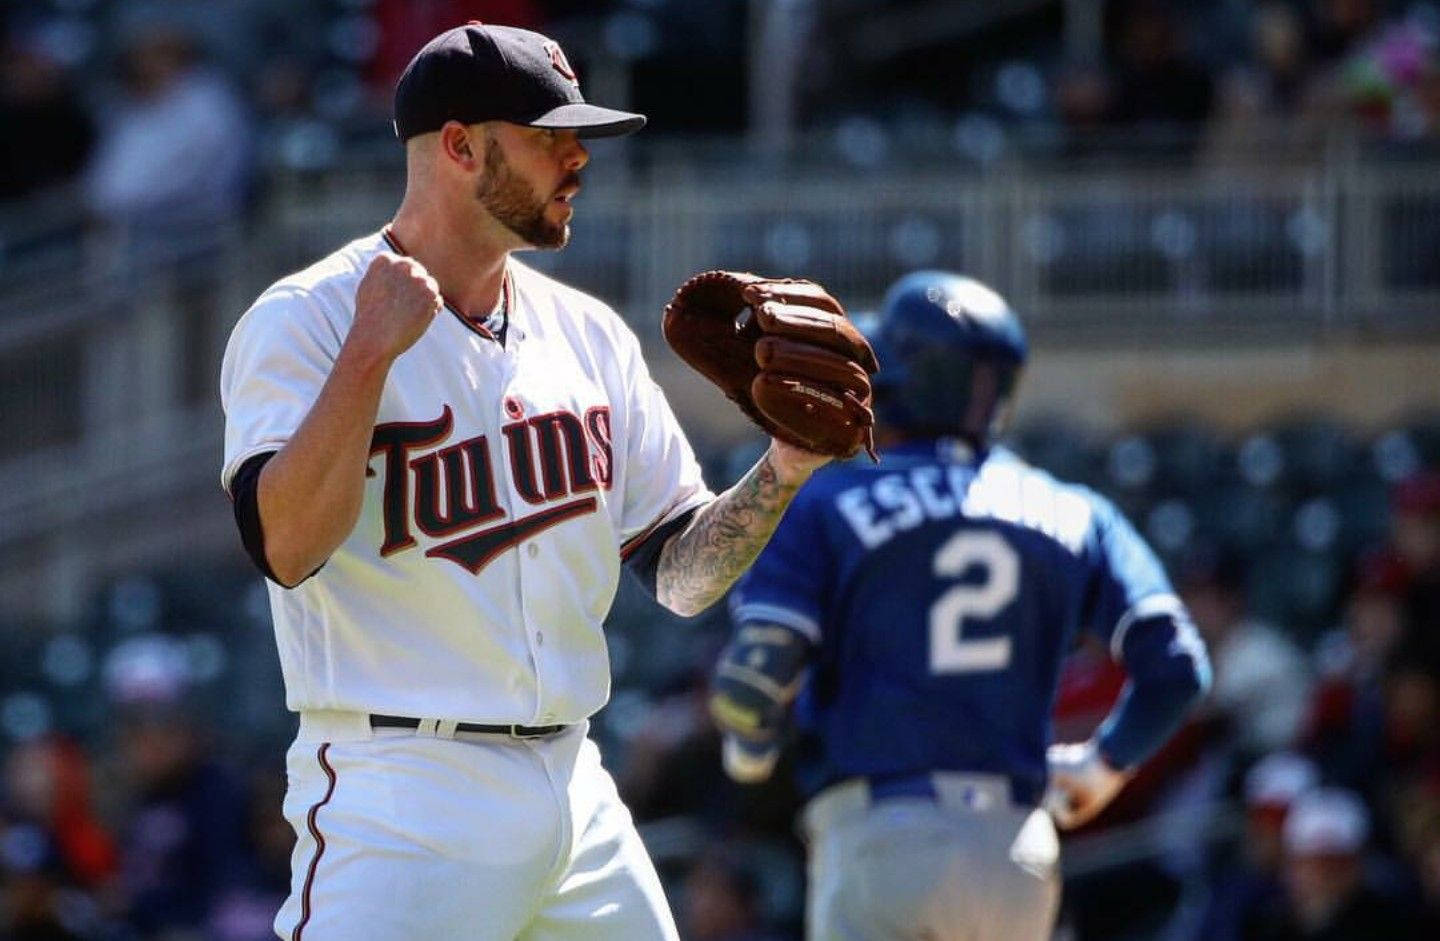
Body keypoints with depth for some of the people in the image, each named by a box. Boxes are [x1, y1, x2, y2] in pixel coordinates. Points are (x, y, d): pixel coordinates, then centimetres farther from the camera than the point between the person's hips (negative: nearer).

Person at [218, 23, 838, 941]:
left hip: (575, 790, 7)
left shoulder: (587, 335, 13)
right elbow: (286, 545, -20)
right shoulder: (305, 321, -6)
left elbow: (680, 572, 14)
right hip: (400, 799, -6)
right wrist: (371, 352, -25)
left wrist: (783, 471, -2)